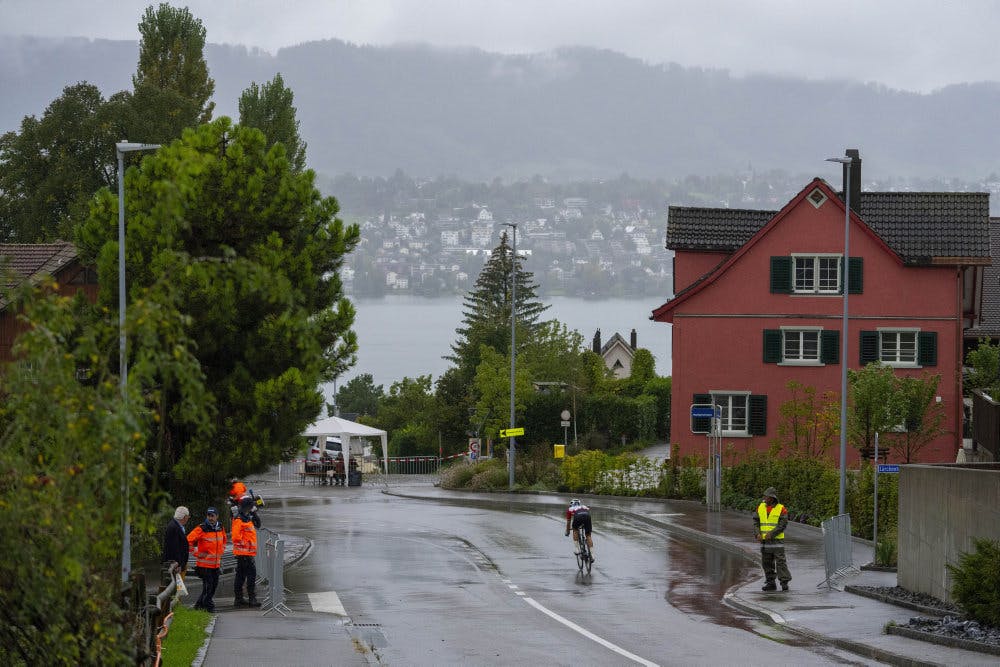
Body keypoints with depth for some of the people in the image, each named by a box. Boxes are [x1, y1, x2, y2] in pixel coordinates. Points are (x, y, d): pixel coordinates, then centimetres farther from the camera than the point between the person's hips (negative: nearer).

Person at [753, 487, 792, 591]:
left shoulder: (781, 509, -7)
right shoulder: (760, 507, 7)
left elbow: (783, 525, -12)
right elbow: (756, 521, 8)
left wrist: (771, 534, -20)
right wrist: (758, 533, -8)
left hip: (777, 540, -5)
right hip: (764, 541, 5)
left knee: (780, 561, -8)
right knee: (767, 563, 6)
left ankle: (784, 582, -6)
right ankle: (770, 583, 12)